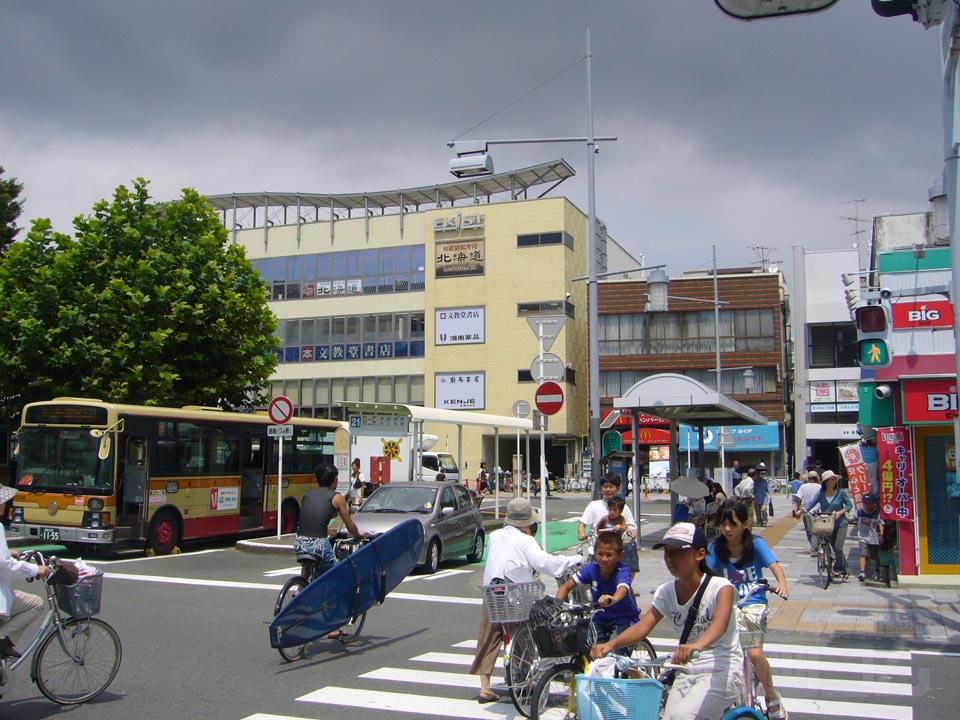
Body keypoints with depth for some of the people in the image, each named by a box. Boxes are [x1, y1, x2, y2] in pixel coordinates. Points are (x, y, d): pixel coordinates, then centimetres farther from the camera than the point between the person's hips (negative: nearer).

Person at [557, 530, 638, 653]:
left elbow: (622, 589, -47)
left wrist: (613, 599, -70)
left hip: (624, 619, -4)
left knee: (618, 651, -24)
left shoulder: (622, 571, -24)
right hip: (600, 619, 4)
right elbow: (566, 586, -9)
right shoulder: (591, 569, -13)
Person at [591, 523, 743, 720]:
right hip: (687, 673, 6)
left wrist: (697, 645, -55)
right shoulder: (666, 592, 2)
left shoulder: (720, 587, -13)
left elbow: (720, 623, -33)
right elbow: (643, 625, -12)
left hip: (723, 672, -6)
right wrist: (610, 644, -32)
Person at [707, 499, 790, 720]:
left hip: (753, 605, -2)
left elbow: (774, 565, -16)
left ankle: (772, 698, 9)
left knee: (755, 654, -18)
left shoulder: (756, 544, -4)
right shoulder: (716, 548, 0)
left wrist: (782, 585, -36)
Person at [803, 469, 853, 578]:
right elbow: (812, 503, -7)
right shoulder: (821, 493, 0)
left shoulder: (840, 492, -5)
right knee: (835, 548, 10)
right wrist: (803, 510, -24)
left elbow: (849, 504, 0)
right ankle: (843, 570, 24)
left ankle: (838, 569, -1)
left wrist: (840, 512, -16)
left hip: (840, 524, -3)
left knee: (838, 547, -15)